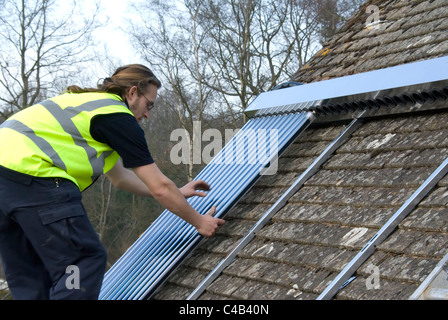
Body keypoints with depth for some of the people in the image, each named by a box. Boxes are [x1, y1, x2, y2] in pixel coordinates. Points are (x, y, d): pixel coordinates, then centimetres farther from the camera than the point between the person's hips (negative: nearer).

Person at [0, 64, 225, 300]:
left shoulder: (90, 105, 27)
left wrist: (177, 193, 39)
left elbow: (120, 177, 35)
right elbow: (159, 188, 1)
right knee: (86, 261, -2)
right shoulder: (119, 117, 0)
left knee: (29, 279, 15)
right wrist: (199, 222, 15)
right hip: (31, 175, -10)